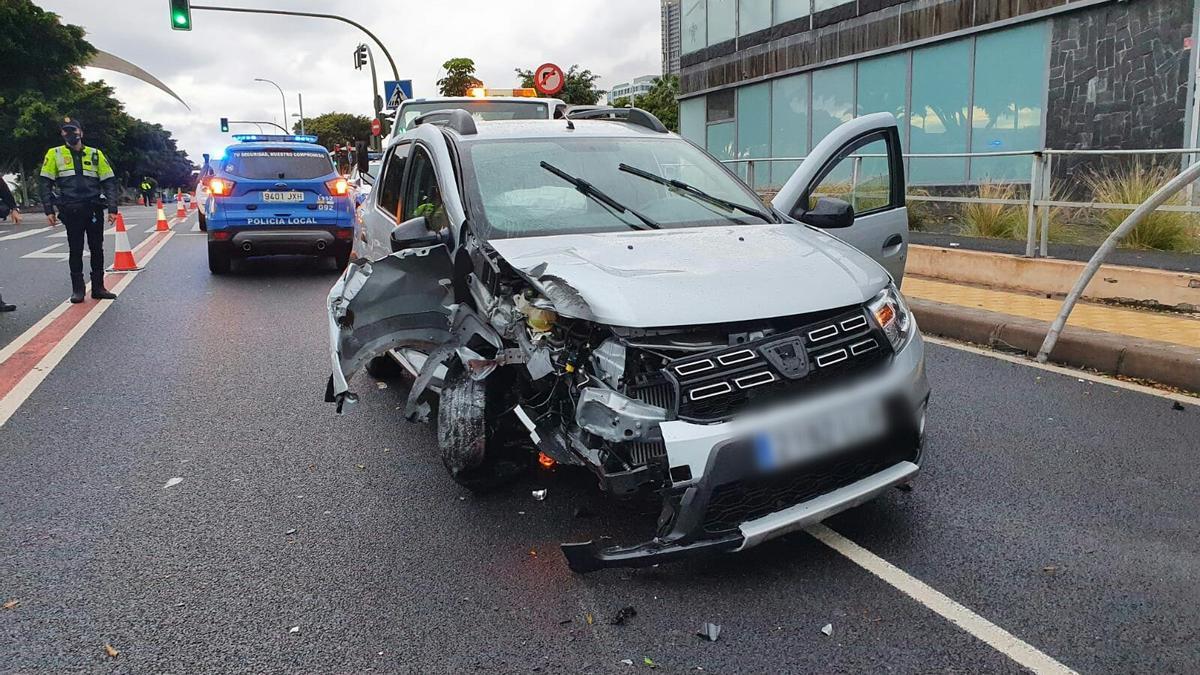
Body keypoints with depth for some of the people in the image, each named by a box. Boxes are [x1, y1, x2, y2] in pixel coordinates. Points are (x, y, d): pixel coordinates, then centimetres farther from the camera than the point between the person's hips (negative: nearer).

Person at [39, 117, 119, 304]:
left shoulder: (95, 154, 7)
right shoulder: (54, 154, 5)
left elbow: (109, 182, 5)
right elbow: (46, 184, 4)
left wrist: (112, 209, -4)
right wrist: (49, 210, -4)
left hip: (94, 209, 1)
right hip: (71, 211, -1)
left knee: (97, 249, 5)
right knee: (75, 250, 4)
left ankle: (98, 287, 14)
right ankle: (77, 289, 11)